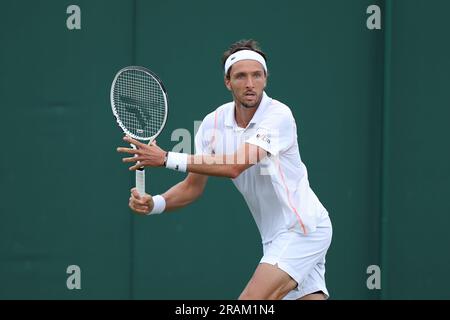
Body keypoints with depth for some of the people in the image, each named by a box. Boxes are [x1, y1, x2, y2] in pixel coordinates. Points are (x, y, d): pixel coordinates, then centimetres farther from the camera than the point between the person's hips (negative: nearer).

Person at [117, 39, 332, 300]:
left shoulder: (279, 115, -19)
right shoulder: (214, 123, 1)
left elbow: (234, 167, -30)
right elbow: (194, 186, 3)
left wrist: (167, 159, -30)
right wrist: (154, 204, -17)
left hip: (303, 227, -7)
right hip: (275, 236, 7)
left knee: (252, 300, -18)